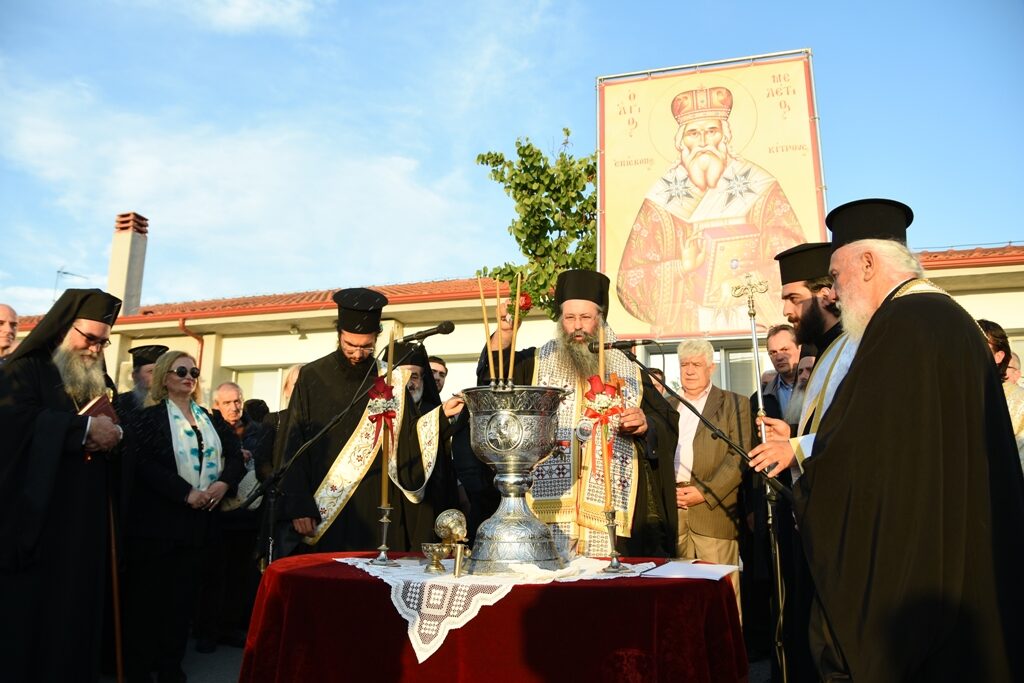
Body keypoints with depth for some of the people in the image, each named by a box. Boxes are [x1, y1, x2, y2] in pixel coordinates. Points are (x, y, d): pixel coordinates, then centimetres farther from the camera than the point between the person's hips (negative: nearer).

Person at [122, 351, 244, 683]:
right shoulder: (150, 417, -2)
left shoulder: (210, 419, 13)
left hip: (198, 518, 5)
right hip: (157, 517, -5)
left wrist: (224, 483, -12)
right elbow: (143, 463, -15)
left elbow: (236, 455, 8)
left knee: (183, 594, 10)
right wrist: (185, 493, -20)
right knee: (148, 594, 2)